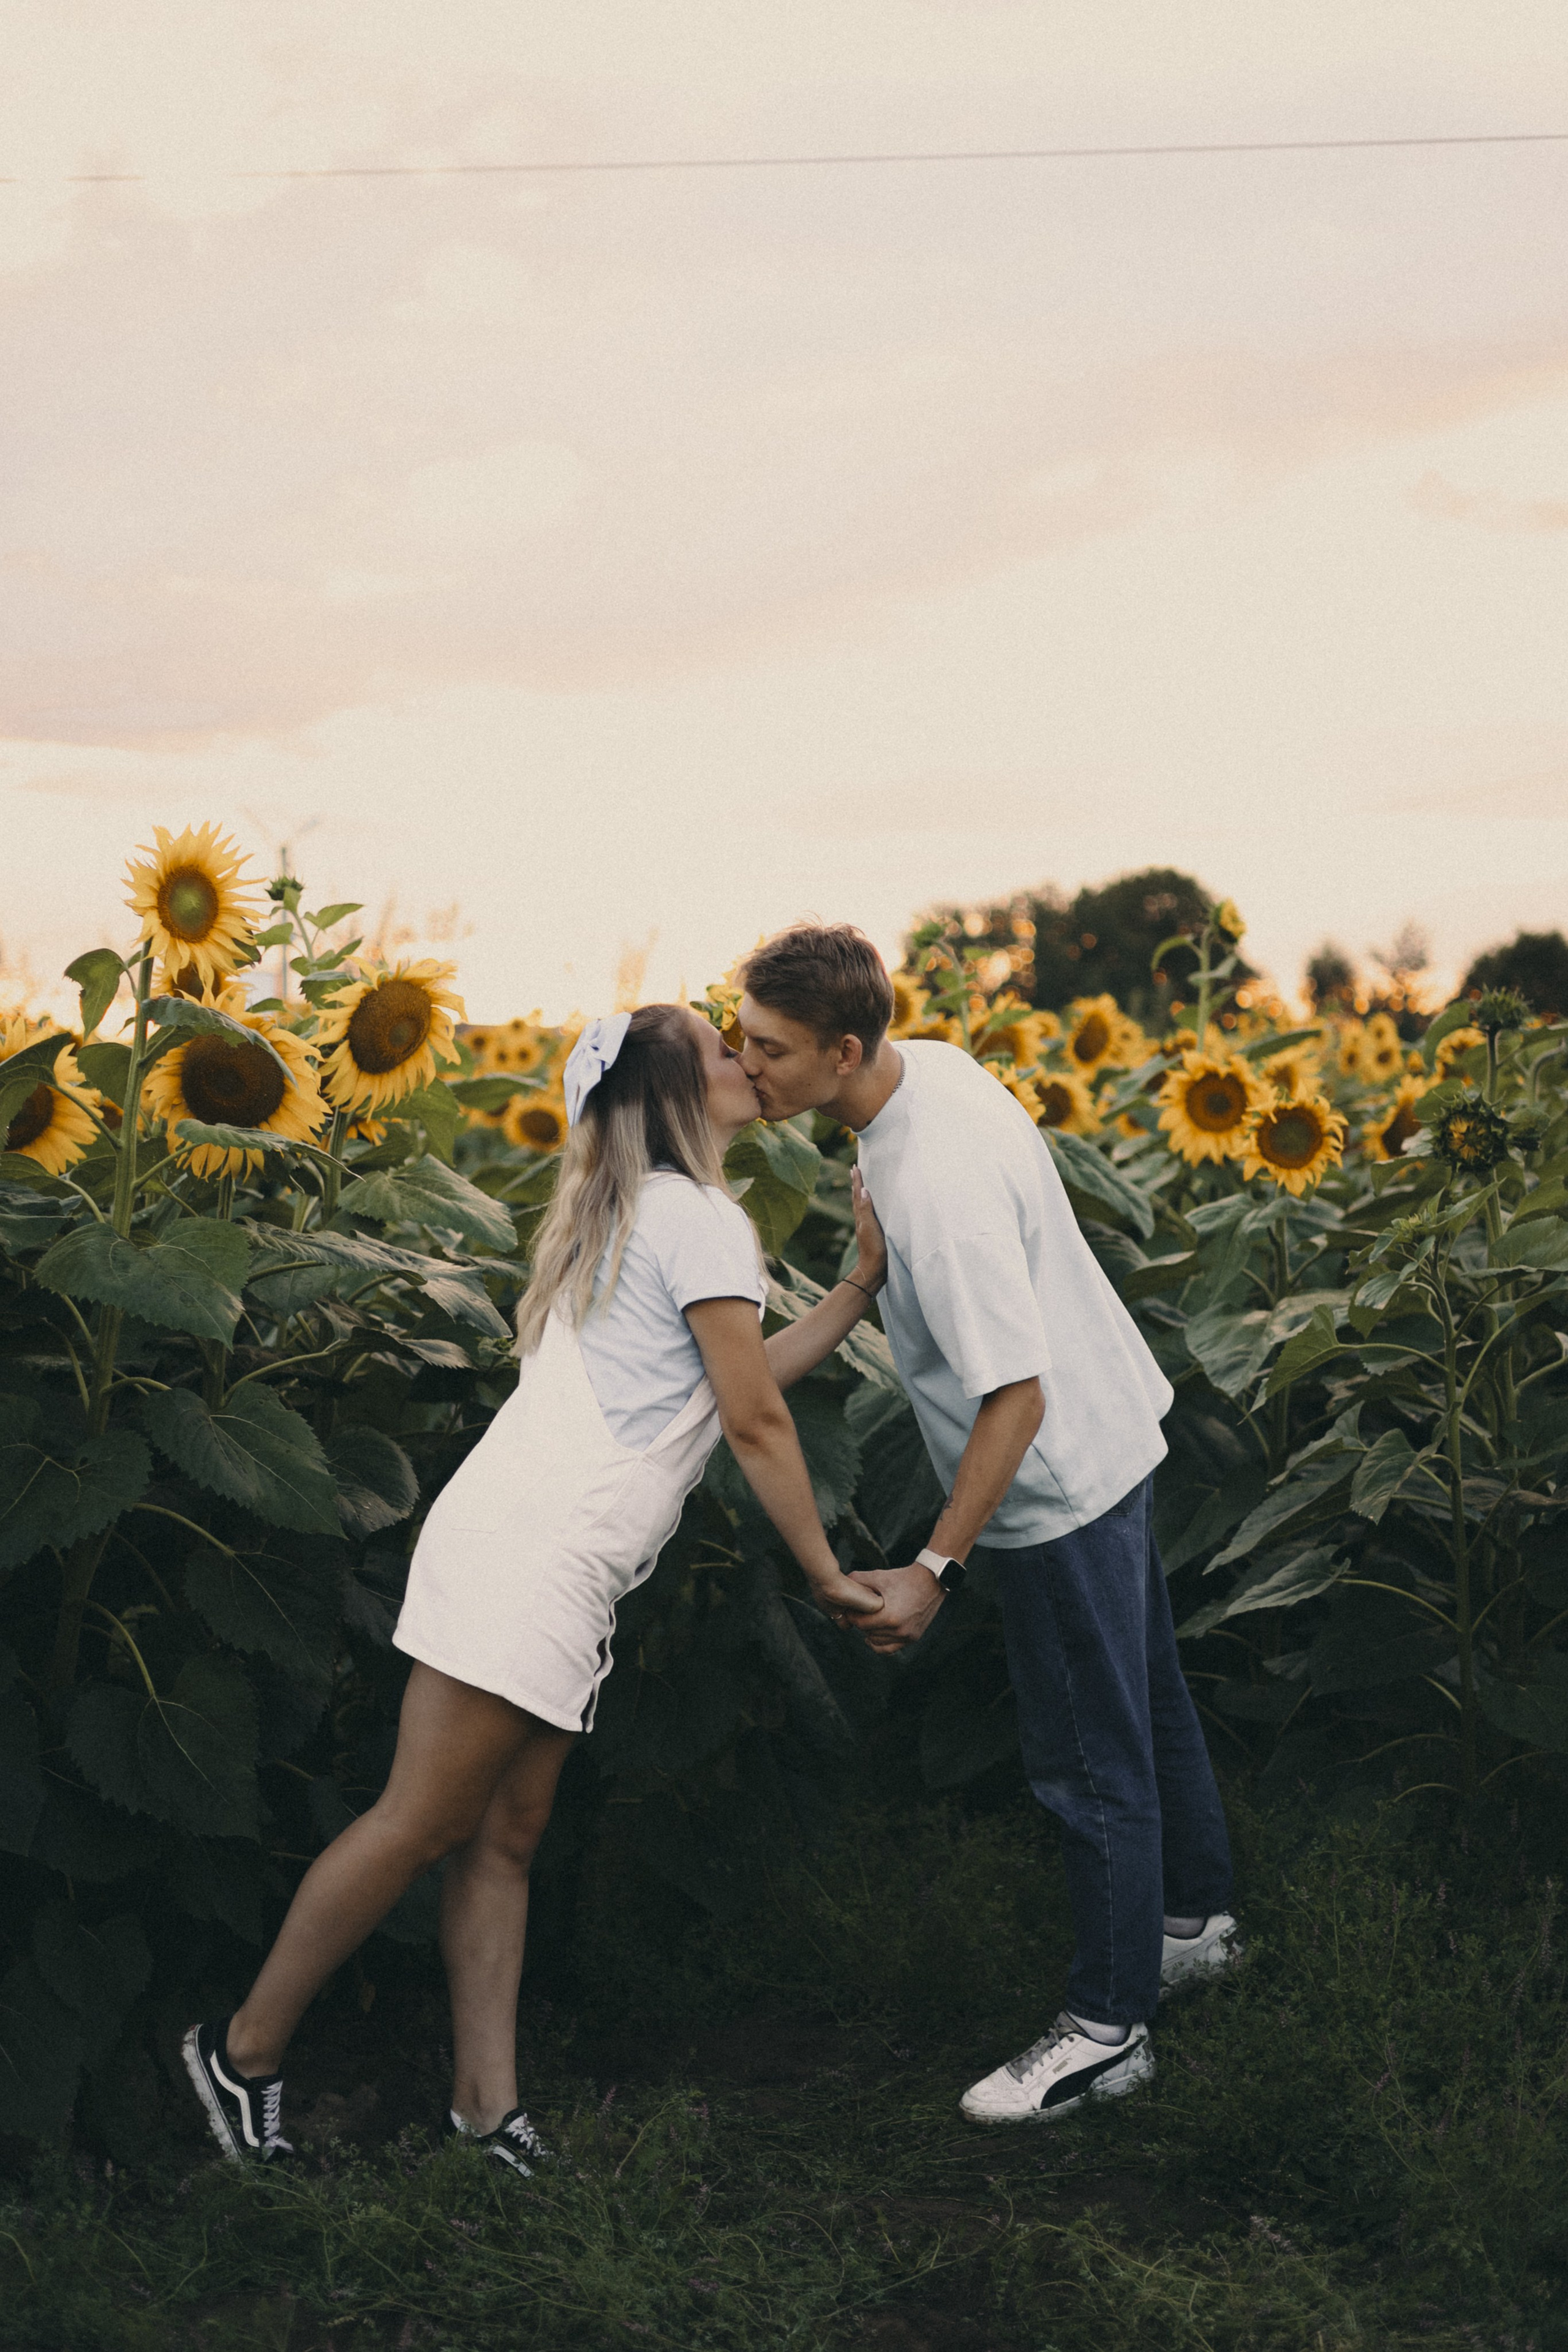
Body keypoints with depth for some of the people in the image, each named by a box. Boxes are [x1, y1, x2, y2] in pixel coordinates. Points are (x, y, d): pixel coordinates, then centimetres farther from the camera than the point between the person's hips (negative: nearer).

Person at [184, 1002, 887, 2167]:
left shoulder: (629, 1212, 22)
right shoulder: (702, 1219, -8)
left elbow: (731, 1378, 24)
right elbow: (754, 1423, -8)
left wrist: (862, 1289, 23)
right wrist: (828, 1574, 0)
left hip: (555, 1573, 10)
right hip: (531, 1558, -10)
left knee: (507, 1833, 7)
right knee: (421, 1823, -5)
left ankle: (489, 2104, 9)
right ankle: (247, 2049, 6)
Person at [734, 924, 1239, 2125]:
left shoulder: (938, 1192, -34)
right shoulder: (937, 1065, -7)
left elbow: (1016, 1395, -32)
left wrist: (934, 1569, -28)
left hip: (1061, 1485, -10)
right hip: (1115, 1437, 10)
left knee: (1090, 1758, 4)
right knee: (1146, 1700, 25)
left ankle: (1108, 2028, 17)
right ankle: (1196, 1919, 44)